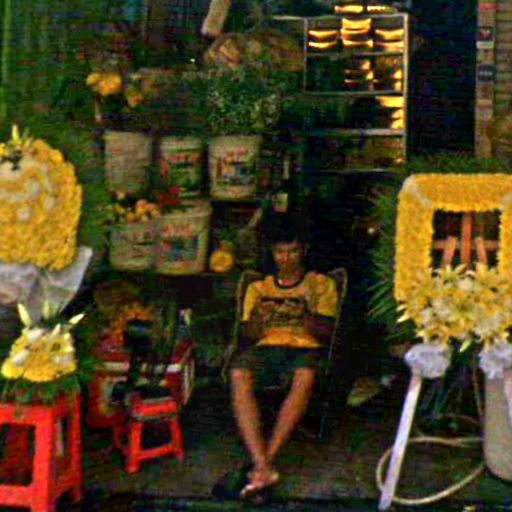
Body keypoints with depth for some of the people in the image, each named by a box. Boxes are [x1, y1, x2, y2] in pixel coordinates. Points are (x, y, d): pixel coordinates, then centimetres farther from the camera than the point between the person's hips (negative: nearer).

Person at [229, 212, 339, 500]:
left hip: (304, 348, -1)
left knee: (306, 375, -40)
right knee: (239, 374, -35)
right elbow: (248, 337, 13)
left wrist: (306, 316, -15)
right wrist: (257, 318, -9)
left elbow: (326, 333, 5)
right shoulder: (258, 288, 23)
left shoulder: (321, 284, 17)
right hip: (265, 347, 2)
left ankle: (263, 462, -40)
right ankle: (264, 468, -44)